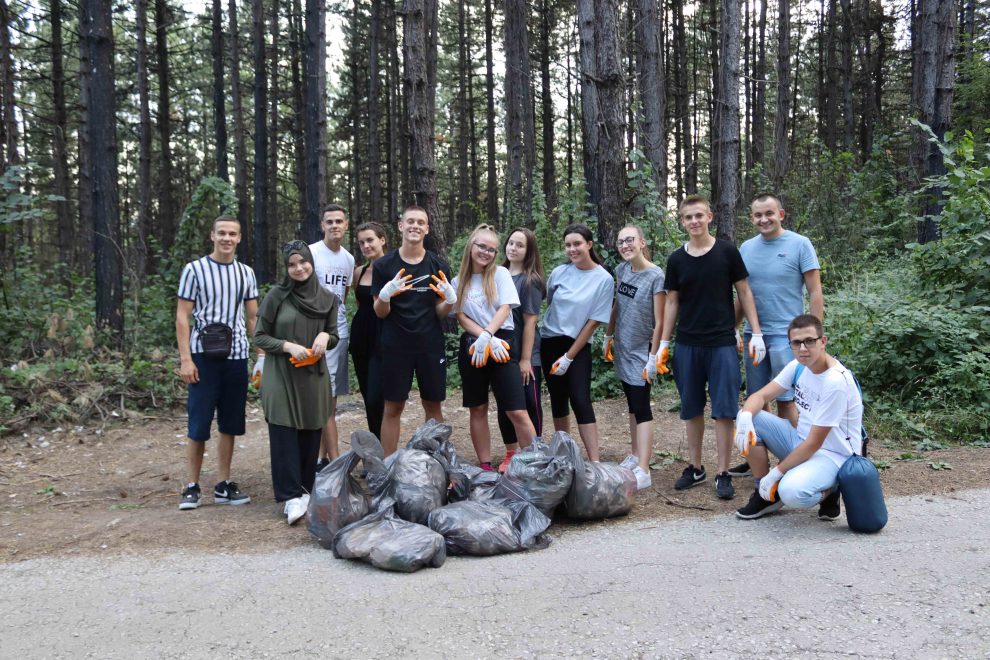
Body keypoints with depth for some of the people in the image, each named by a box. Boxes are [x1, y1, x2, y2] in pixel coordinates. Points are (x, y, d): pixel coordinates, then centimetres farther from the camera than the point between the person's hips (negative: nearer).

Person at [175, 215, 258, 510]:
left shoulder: (246, 273, 10)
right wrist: (185, 359, -10)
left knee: (230, 424, 8)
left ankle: (223, 485, 17)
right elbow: (182, 317, -3)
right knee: (199, 424, -1)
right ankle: (192, 486, 11)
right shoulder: (194, 269, -2)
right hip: (203, 355, -4)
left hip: (236, 356, 4)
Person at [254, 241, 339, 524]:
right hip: (281, 375, -3)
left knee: (310, 434, 5)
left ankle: (305, 489, 19)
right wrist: (287, 346, -16)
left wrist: (325, 336, -9)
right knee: (285, 435, -6)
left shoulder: (328, 298, 5)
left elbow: (334, 337, 14)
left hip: (314, 376, 3)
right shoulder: (276, 296, -3)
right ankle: (291, 496, -3)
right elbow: (260, 337, 0)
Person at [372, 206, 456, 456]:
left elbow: (440, 313, 5)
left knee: (433, 406, 7)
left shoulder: (439, 266, 3)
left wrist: (450, 299, -16)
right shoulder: (384, 265, -1)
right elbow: (380, 312, -1)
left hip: (431, 346, 1)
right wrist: (386, 293, -21)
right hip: (395, 347, -1)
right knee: (393, 407, 3)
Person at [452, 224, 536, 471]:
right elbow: (461, 317, 1)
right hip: (472, 347, 3)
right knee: (477, 410, 7)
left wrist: (487, 336, -18)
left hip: (502, 344, -2)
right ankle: (485, 466, 16)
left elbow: (505, 308, -6)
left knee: (516, 411, -9)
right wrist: (485, 339, -13)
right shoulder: (458, 282, 8)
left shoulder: (501, 273, 4)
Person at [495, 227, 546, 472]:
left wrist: (526, 359, -14)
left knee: (529, 404, 5)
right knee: (504, 404, 12)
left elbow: (530, 322, -12)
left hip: (525, 356, -5)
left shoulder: (530, 280, -9)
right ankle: (511, 454, 26)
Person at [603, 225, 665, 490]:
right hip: (623, 349, 6)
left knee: (641, 407, -8)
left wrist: (653, 357, -18)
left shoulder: (656, 277, -17)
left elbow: (659, 321, -17)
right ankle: (635, 456, 26)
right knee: (632, 405, 15)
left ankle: (643, 471, -9)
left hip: (641, 352, -6)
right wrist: (608, 338, 16)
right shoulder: (622, 270, 2)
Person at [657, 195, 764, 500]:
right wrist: (664, 344, 6)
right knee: (691, 409, 9)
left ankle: (723, 473, 7)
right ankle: (695, 468, 22)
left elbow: (744, 292, 2)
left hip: (722, 343, -3)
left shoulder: (727, 252, -2)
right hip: (687, 345, 3)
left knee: (724, 409, -2)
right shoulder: (676, 259, 5)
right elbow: (672, 302, 10)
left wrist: (756, 333, -5)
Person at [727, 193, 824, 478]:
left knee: (785, 400, -2)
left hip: (785, 335, -5)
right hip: (753, 335, 5)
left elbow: (815, 293, -5)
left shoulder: (799, 245, -5)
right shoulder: (746, 248, 9)